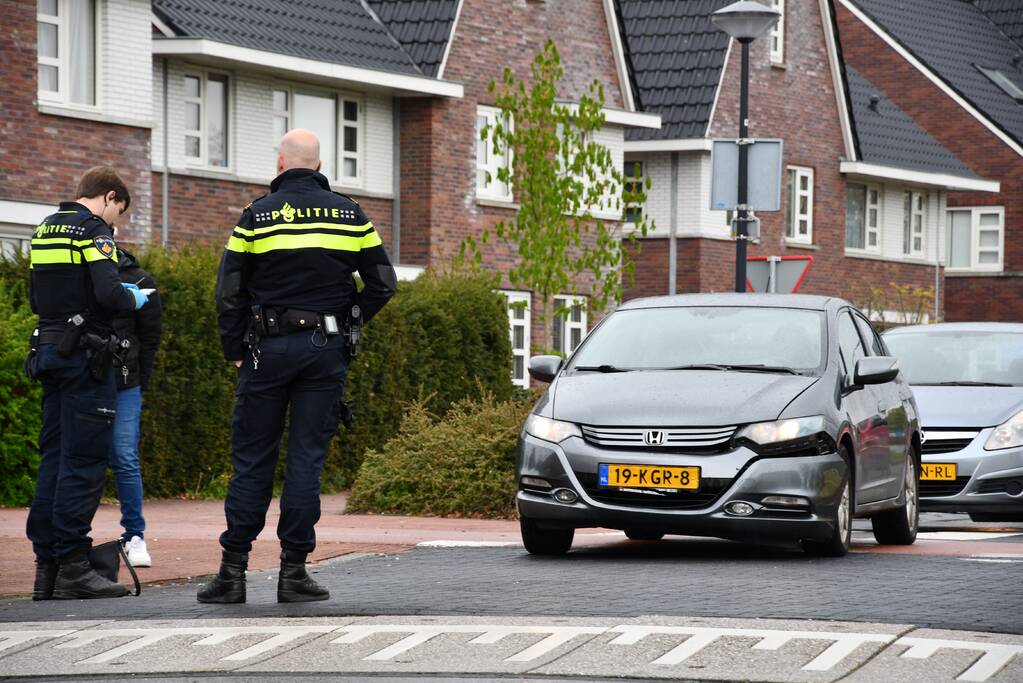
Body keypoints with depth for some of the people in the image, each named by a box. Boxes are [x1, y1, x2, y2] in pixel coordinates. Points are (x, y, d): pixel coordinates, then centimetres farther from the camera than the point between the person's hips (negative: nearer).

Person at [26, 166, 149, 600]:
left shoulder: (45, 231, 16)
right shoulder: (94, 231, -10)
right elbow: (108, 293, -22)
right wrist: (133, 299, -2)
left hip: (49, 351, 8)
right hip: (85, 356, -8)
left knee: (54, 458, 10)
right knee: (85, 461, -6)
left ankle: (46, 566, 10)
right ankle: (72, 567, -8)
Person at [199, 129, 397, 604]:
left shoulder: (258, 215, 0)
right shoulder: (349, 214, 5)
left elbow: (230, 292, -1)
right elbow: (383, 283, 4)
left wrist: (234, 351, 8)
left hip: (268, 347, -1)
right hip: (326, 350, 1)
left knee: (251, 458, 4)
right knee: (308, 458, 2)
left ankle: (233, 570, 2)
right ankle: (293, 571, 0)